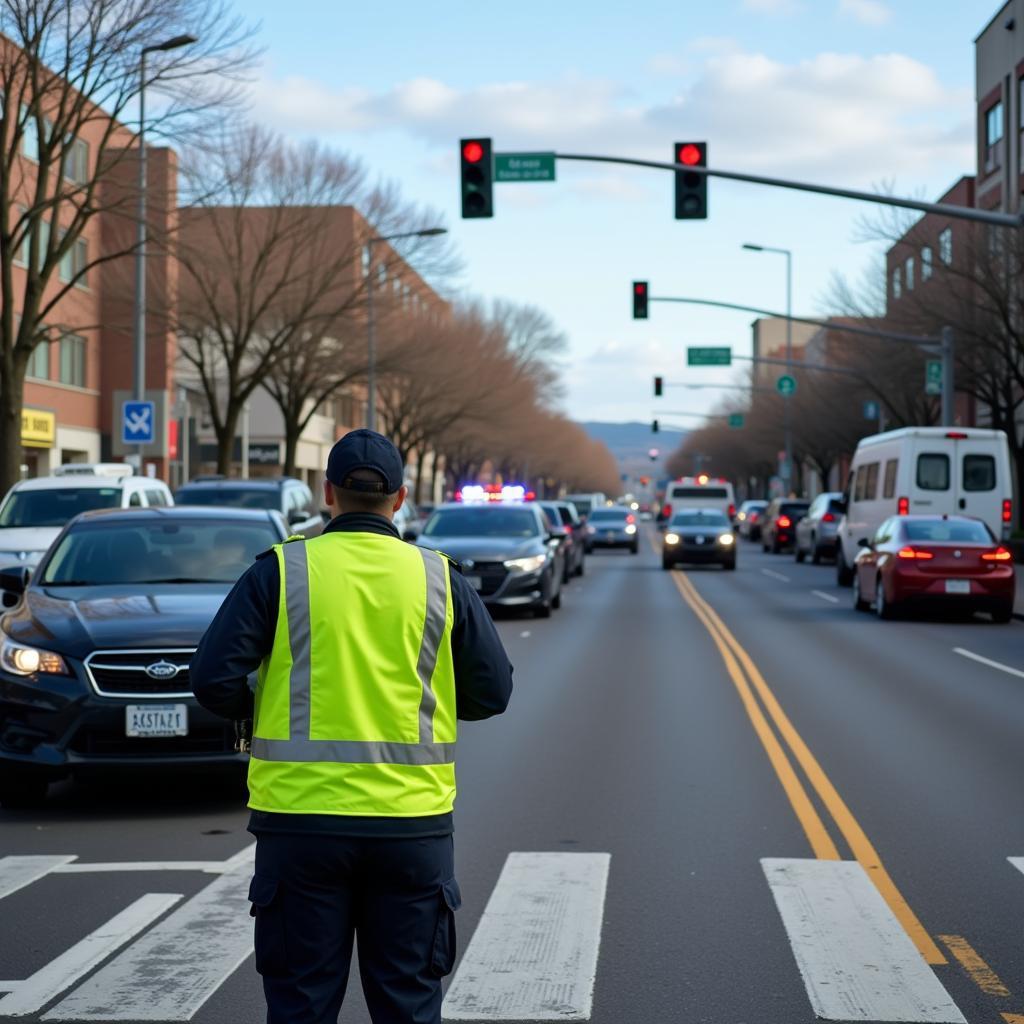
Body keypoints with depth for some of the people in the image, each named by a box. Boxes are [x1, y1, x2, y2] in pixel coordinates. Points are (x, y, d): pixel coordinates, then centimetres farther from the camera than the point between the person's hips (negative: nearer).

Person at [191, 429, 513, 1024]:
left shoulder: (280, 572, -2)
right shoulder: (440, 579, 2)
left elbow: (215, 679, -7)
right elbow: (492, 691, 4)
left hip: (301, 820, -1)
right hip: (412, 824, 1)